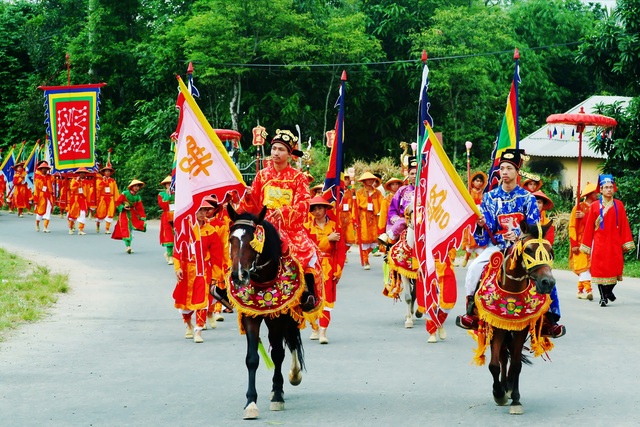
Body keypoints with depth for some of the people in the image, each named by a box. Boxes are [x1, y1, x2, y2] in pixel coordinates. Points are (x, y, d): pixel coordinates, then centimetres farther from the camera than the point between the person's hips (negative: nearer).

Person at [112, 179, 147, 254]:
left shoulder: (138, 197, 2)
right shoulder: (124, 194, -9)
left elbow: (140, 208, 3)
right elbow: (117, 203, -5)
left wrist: (143, 218, -1)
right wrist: (123, 207, -21)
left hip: (132, 214, 5)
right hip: (124, 214, -5)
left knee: (130, 230, 9)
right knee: (125, 229, -14)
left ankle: (129, 246, 19)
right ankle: (128, 246, -20)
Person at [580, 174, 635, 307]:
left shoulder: (619, 205, 5)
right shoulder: (594, 206, 1)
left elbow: (624, 225, 4)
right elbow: (589, 227, 3)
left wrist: (626, 243, 0)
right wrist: (587, 246, 3)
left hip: (615, 244, 1)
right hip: (599, 244, -1)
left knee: (615, 269, 0)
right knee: (600, 270, -2)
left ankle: (609, 290, 27)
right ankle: (603, 297, 7)